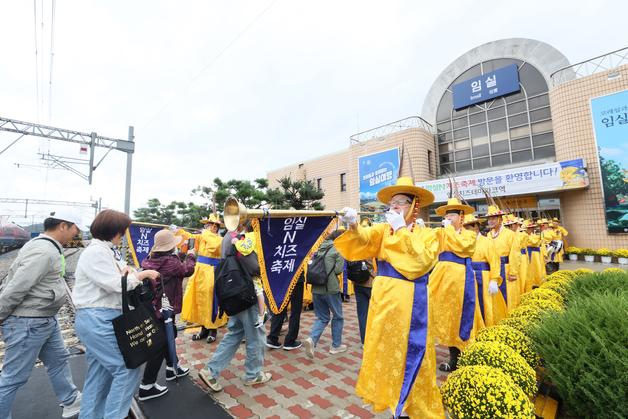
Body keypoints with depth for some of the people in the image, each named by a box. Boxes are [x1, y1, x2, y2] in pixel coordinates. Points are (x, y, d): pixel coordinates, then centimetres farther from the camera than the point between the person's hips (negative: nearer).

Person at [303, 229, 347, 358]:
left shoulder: (321, 248, 11)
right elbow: (338, 270, -11)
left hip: (316, 288, 5)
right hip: (331, 289, -5)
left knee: (322, 318, 17)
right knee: (338, 317, 17)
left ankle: (312, 339, -3)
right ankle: (336, 345, 27)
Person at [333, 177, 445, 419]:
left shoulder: (428, 235, 0)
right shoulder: (383, 230, 4)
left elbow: (421, 263, -18)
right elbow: (364, 239, -16)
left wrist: (402, 230, -18)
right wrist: (354, 226, -37)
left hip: (411, 303, -3)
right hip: (384, 299, 3)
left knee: (410, 353, 8)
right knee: (386, 350, 14)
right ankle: (394, 398, 36)